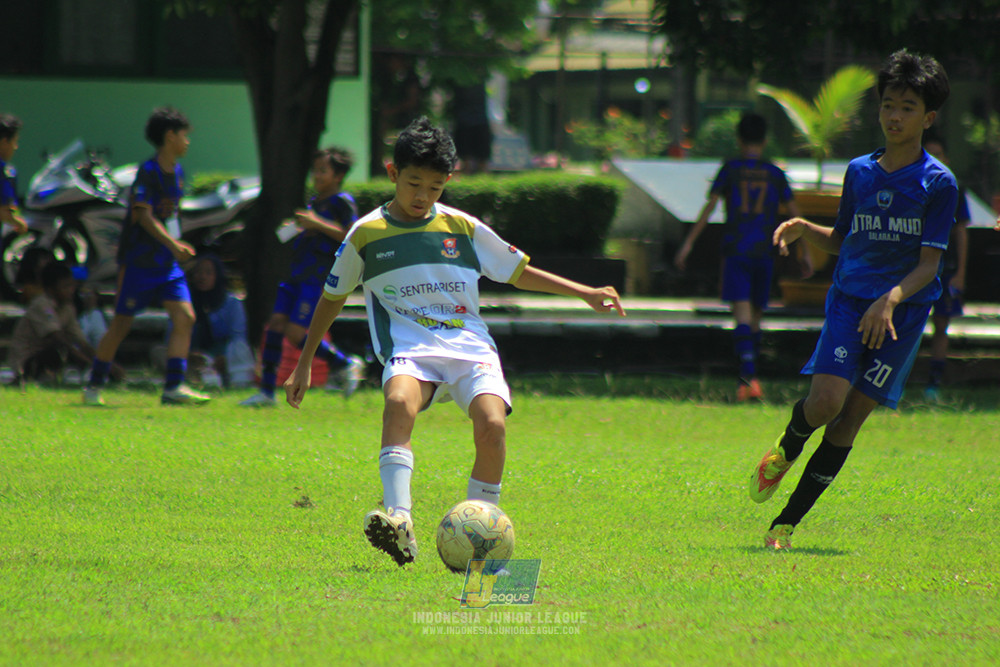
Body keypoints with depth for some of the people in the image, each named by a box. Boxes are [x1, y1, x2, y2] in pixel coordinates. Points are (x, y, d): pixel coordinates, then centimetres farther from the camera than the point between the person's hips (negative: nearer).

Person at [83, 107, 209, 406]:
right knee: (121, 323, -1)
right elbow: (144, 216, -22)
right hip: (139, 262, -7)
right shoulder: (148, 172, -14)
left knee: (185, 317, -7)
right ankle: (94, 386, 11)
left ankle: (174, 387, -8)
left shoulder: (177, 172, 11)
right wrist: (172, 243, -32)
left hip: (168, 262, 7)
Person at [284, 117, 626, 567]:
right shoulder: (366, 235, 8)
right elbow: (332, 299, 21)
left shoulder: (464, 228, 12)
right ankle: (398, 522, -49)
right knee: (399, 402, -37)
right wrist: (304, 364, 23)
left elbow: (519, 272, 22)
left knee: (492, 425, -27)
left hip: (469, 347, 2)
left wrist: (585, 293, 14)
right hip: (410, 348, -2)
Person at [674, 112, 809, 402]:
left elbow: (710, 206, -4)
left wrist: (688, 243, -2)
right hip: (764, 252, 2)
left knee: (742, 312, -12)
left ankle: (749, 376, -28)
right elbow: (795, 215, 8)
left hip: (735, 250, -2)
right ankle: (747, 379, 17)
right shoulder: (775, 175, 8)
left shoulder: (730, 169, 2)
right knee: (755, 315, 13)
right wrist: (805, 253, 14)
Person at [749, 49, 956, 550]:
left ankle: (787, 522, 4)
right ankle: (785, 451, 15)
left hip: (902, 312, -2)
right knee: (826, 400, -19)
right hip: (849, 300, 2)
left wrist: (892, 298, -23)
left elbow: (928, 264, -7)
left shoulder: (938, 183, -2)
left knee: (850, 420, -4)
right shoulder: (859, 172, 10)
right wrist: (803, 229, 2)